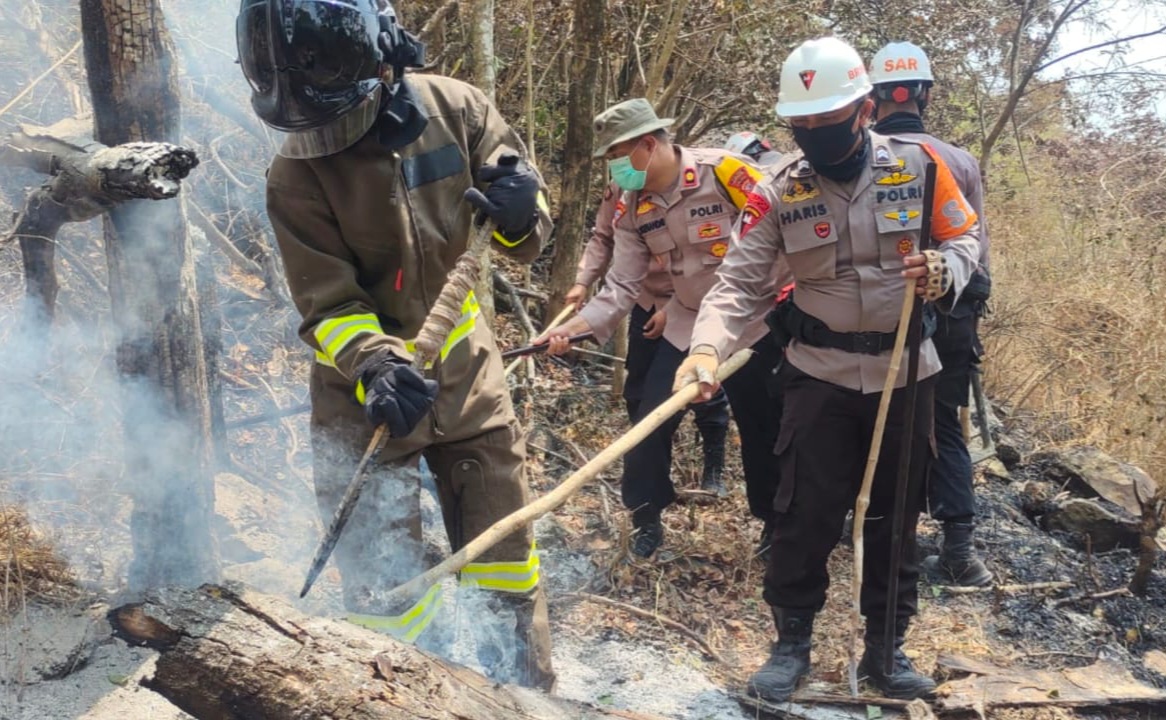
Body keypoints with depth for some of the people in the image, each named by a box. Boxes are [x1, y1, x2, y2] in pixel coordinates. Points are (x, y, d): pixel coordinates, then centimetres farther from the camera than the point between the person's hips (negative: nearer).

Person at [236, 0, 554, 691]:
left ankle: (531, 692, 33)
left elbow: (526, 243, -2)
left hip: (466, 371, 3)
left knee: (506, 557, 14)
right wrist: (374, 364, -35)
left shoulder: (453, 108, -10)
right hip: (366, 388, -2)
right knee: (386, 585, 2)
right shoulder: (295, 178, -15)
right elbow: (328, 305, -16)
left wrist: (519, 214, -25)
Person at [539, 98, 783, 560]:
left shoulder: (723, 171, -22)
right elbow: (623, 284, -5)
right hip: (686, 324, 5)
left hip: (750, 323, -4)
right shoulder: (631, 208, -4)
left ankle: (777, 521, 29)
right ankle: (646, 518, 21)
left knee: (761, 426, 8)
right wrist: (574, 326, -18)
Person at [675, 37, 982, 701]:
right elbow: (740, 282, -14)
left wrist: (945, 272, -20)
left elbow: (965, 237, 4)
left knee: (897, 514, 11)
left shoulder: (918, 164, -7)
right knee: (807, 512, 1)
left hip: (906, 372, 1)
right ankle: (792, 643, 21)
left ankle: (886, 646, 28)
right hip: (821, 374, -1)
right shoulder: (778, 193, -8)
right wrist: (707, 347, -32)